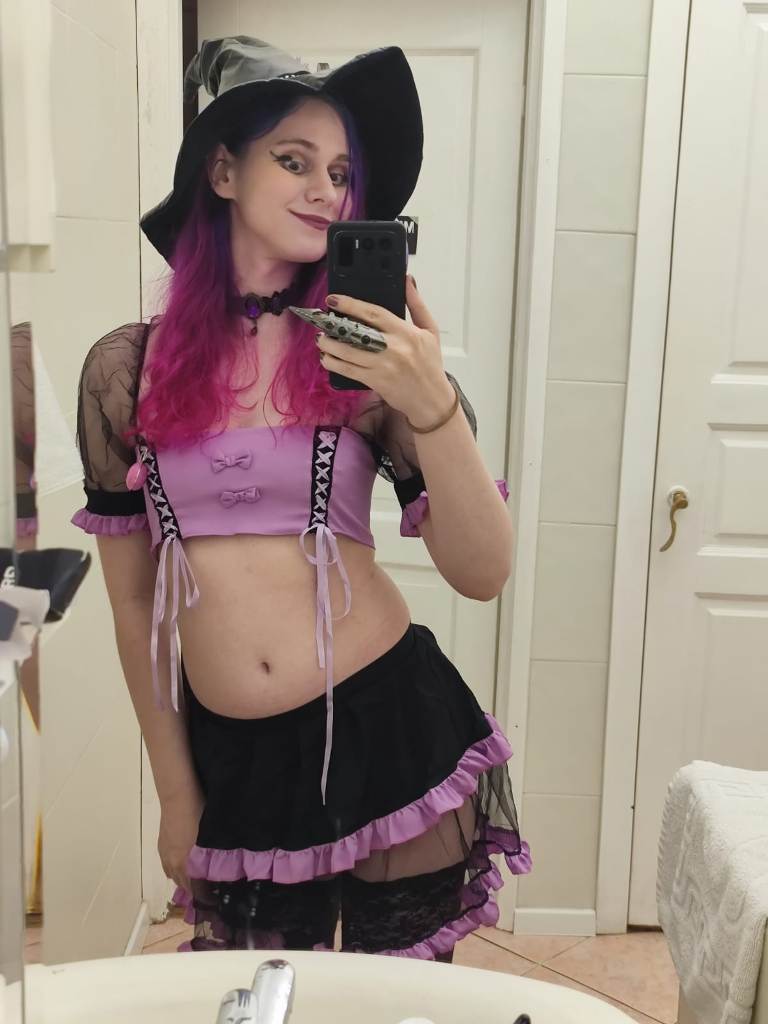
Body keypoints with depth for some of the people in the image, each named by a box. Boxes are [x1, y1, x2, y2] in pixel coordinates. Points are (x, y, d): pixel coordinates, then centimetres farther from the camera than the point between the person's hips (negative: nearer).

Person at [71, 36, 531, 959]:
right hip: (233, 757, 1)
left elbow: (482, 574, -9)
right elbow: (132, 601, 6)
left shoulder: (365, 354, -5)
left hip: (392, 734, -1)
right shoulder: (125, 369, -2)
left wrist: (432, 407, -25)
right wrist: (175, 790, 11)